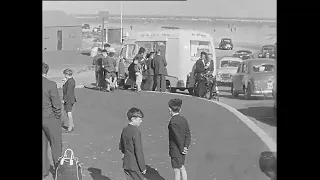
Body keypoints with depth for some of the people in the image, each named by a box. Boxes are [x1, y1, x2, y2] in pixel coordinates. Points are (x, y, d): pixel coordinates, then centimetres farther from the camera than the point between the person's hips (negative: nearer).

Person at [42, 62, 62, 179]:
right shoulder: (51, 85, -19)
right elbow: (57, 105, -15)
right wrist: (58, 118, 2)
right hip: (50, 118, -4)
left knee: (42, 145, 17)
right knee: (56, 145, 13)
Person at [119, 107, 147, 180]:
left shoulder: (124, 130, 6)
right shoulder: (136, 131, -18)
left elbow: (121, 147, 16)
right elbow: (138, 150, -19)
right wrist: (143, 167, -14)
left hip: (126, 163, 8)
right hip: (135, 165, -8)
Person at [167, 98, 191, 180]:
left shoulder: (173, 122, -23)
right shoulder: (184, 119, 1)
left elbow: (178, 137, -22)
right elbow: (188, 135, -1)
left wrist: (182, 149, -11)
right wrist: (186, 147, -7)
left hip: (176, 150, -8)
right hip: (182, 149, 8)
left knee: (176, 170, 5)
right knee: (182, 167, 22)